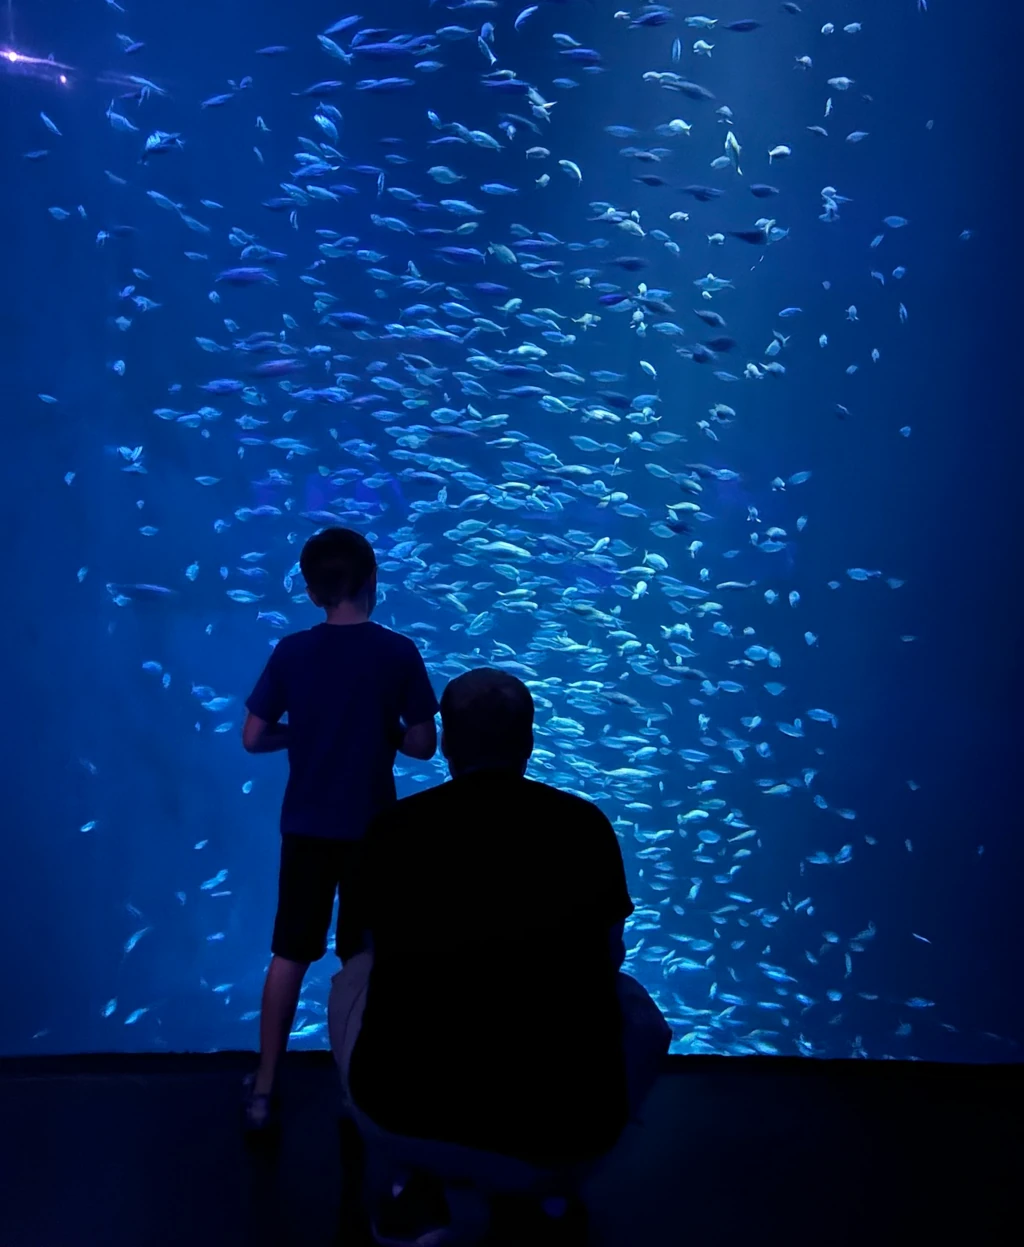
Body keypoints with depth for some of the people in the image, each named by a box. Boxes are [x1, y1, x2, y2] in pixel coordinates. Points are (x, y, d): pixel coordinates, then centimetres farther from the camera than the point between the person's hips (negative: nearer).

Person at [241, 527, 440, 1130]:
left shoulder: (291, 651, -6)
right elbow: (423, 745, -7)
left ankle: (264, 1087, 19)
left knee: (290, 956, 13)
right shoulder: (399, 653, -10)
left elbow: (254, 737, -4)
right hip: (370, 829, -1)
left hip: (306, 827, 2)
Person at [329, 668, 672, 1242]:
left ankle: (426, 1174, 34)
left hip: (406, 1100, 1)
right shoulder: (584, 822, -2)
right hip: (564, 1111, 0)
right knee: (636, 1007, 31)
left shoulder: (395, 825, -2)